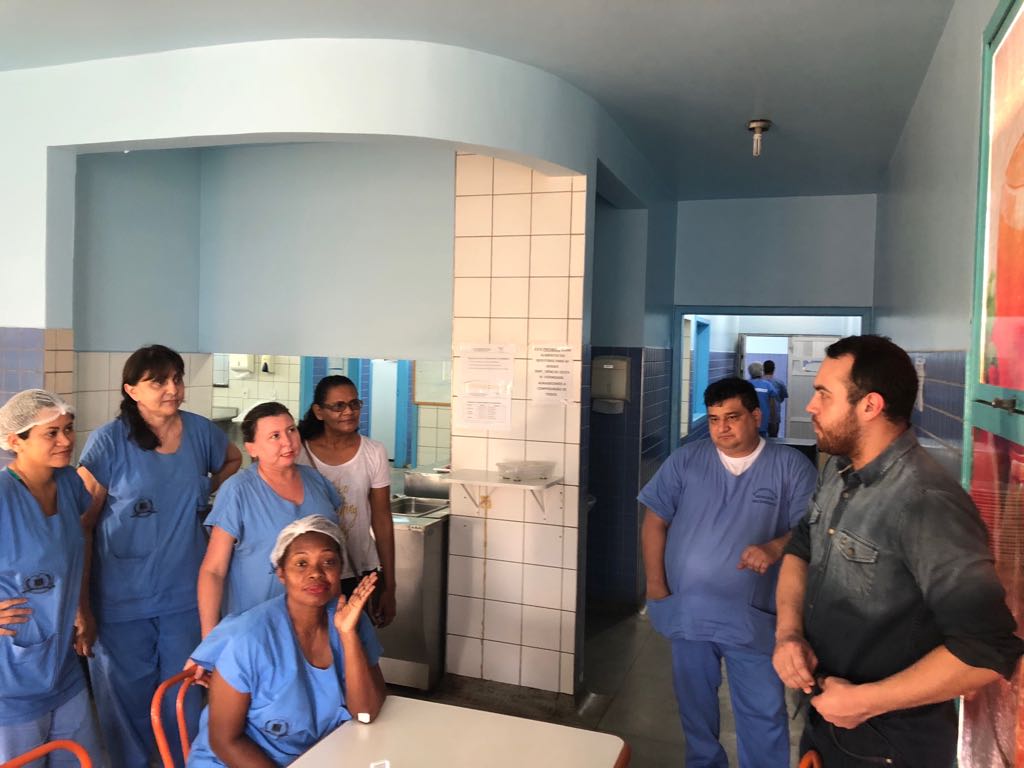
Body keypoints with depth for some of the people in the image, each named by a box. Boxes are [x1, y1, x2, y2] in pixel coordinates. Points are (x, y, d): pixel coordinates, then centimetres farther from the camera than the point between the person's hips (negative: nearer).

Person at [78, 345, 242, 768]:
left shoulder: (200, 430, -1)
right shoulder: (109, 441, -11)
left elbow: (232, 460, 21)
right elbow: (82, 520, -10)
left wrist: (205, 495, 5)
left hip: (184, 591, 3)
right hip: (123, 596, -3)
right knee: (127, 695, 12)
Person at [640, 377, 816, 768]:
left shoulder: (791, 466, -5)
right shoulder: (685, 460, -1)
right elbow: (655, 521, 2)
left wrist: (774, 548, -24)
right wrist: (656, 586, -3)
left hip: (753, 617, -2)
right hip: (687, 611, 2)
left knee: (764, 713, 8)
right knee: (694, 703, 20)